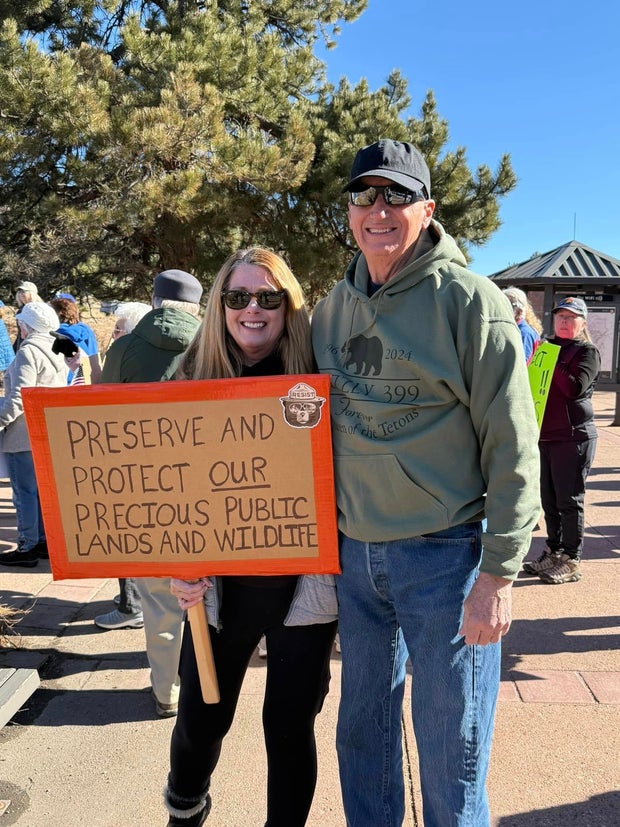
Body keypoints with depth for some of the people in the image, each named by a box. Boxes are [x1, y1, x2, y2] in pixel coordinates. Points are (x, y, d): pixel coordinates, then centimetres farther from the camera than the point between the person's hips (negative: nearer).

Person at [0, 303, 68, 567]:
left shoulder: (28, 351, -14)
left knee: (25, 491, -1)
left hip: (24, 434, -9)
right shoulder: (56, 351, 12)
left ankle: (27, 548, 5)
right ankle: (43, 540, 22)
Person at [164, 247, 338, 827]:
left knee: (289, 724, 10)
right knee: (201, 718, 17)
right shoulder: (193, 379, 0)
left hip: (302, 583, -2)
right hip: (220, 583, 2)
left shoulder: (313, 380, -6)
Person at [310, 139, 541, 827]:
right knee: (362, 732, 20)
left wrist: (497, 572, -13)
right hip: (354, 553, 5)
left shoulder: (468, 301, -10)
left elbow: (513, 447, -10)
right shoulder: (332, 308, 7)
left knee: (450, 757, 10)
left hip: (444, 552, -5)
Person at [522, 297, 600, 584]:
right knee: (549, 499, 13)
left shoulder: (588, 352, -3)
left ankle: (571, 561, 10)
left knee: (569, 500, -1)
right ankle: (554, 552, 26)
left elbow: (575, 388, -19)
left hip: (573, 436, -6)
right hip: (544, 434, 6)